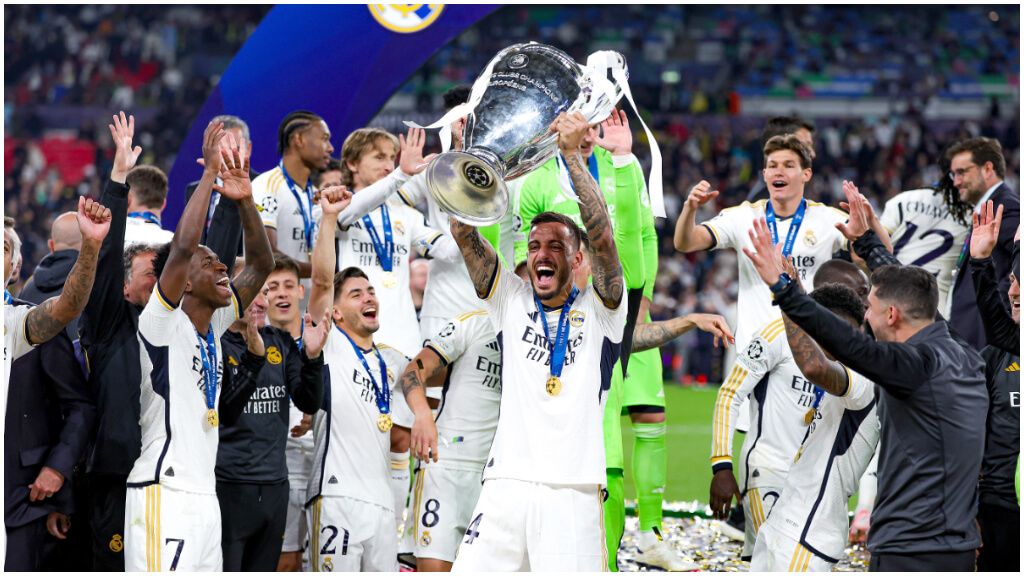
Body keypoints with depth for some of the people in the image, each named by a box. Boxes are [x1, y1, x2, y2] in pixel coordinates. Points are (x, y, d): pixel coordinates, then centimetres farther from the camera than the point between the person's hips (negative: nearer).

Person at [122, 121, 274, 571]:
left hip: (204, 495, 9)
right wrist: (209, 172, -15)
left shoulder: (212, 327, 16)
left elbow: (260, 264, 19)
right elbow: (182, 247, -21)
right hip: (163, 494, -9)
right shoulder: (160, 323, -6)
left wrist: (244, 197, 5)